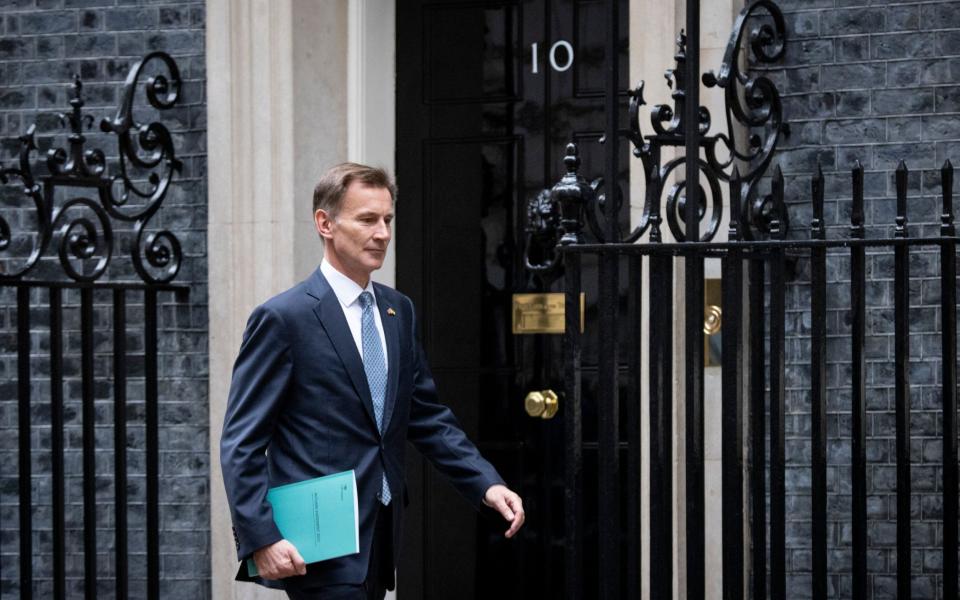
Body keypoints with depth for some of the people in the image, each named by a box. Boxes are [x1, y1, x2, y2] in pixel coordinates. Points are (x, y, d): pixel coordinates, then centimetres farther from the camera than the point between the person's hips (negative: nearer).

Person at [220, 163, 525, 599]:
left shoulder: (399, 311, 14)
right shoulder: (283, 318, -8)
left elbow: (427, 416, 19)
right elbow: (241, 444, -9)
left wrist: (486, 484, 5)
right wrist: (261, 539, -18)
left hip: (379, 543, 7)